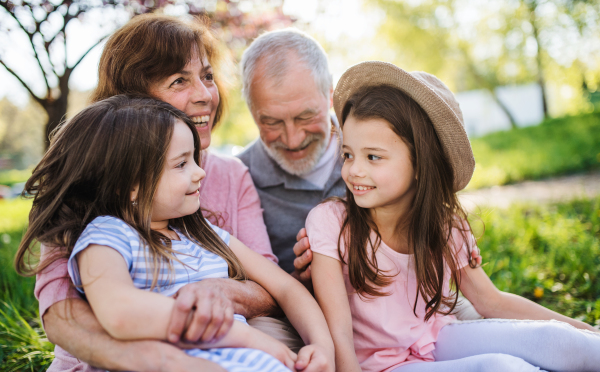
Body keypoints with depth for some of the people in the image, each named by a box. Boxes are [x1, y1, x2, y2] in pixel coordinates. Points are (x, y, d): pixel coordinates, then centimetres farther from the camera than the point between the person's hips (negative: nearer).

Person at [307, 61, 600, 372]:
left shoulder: (447, 226, -5)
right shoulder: (329, 221, -17)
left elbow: (490, 301, 5)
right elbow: (339, 333, -18)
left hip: (438, 340, 4)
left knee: (552, 339, -18)